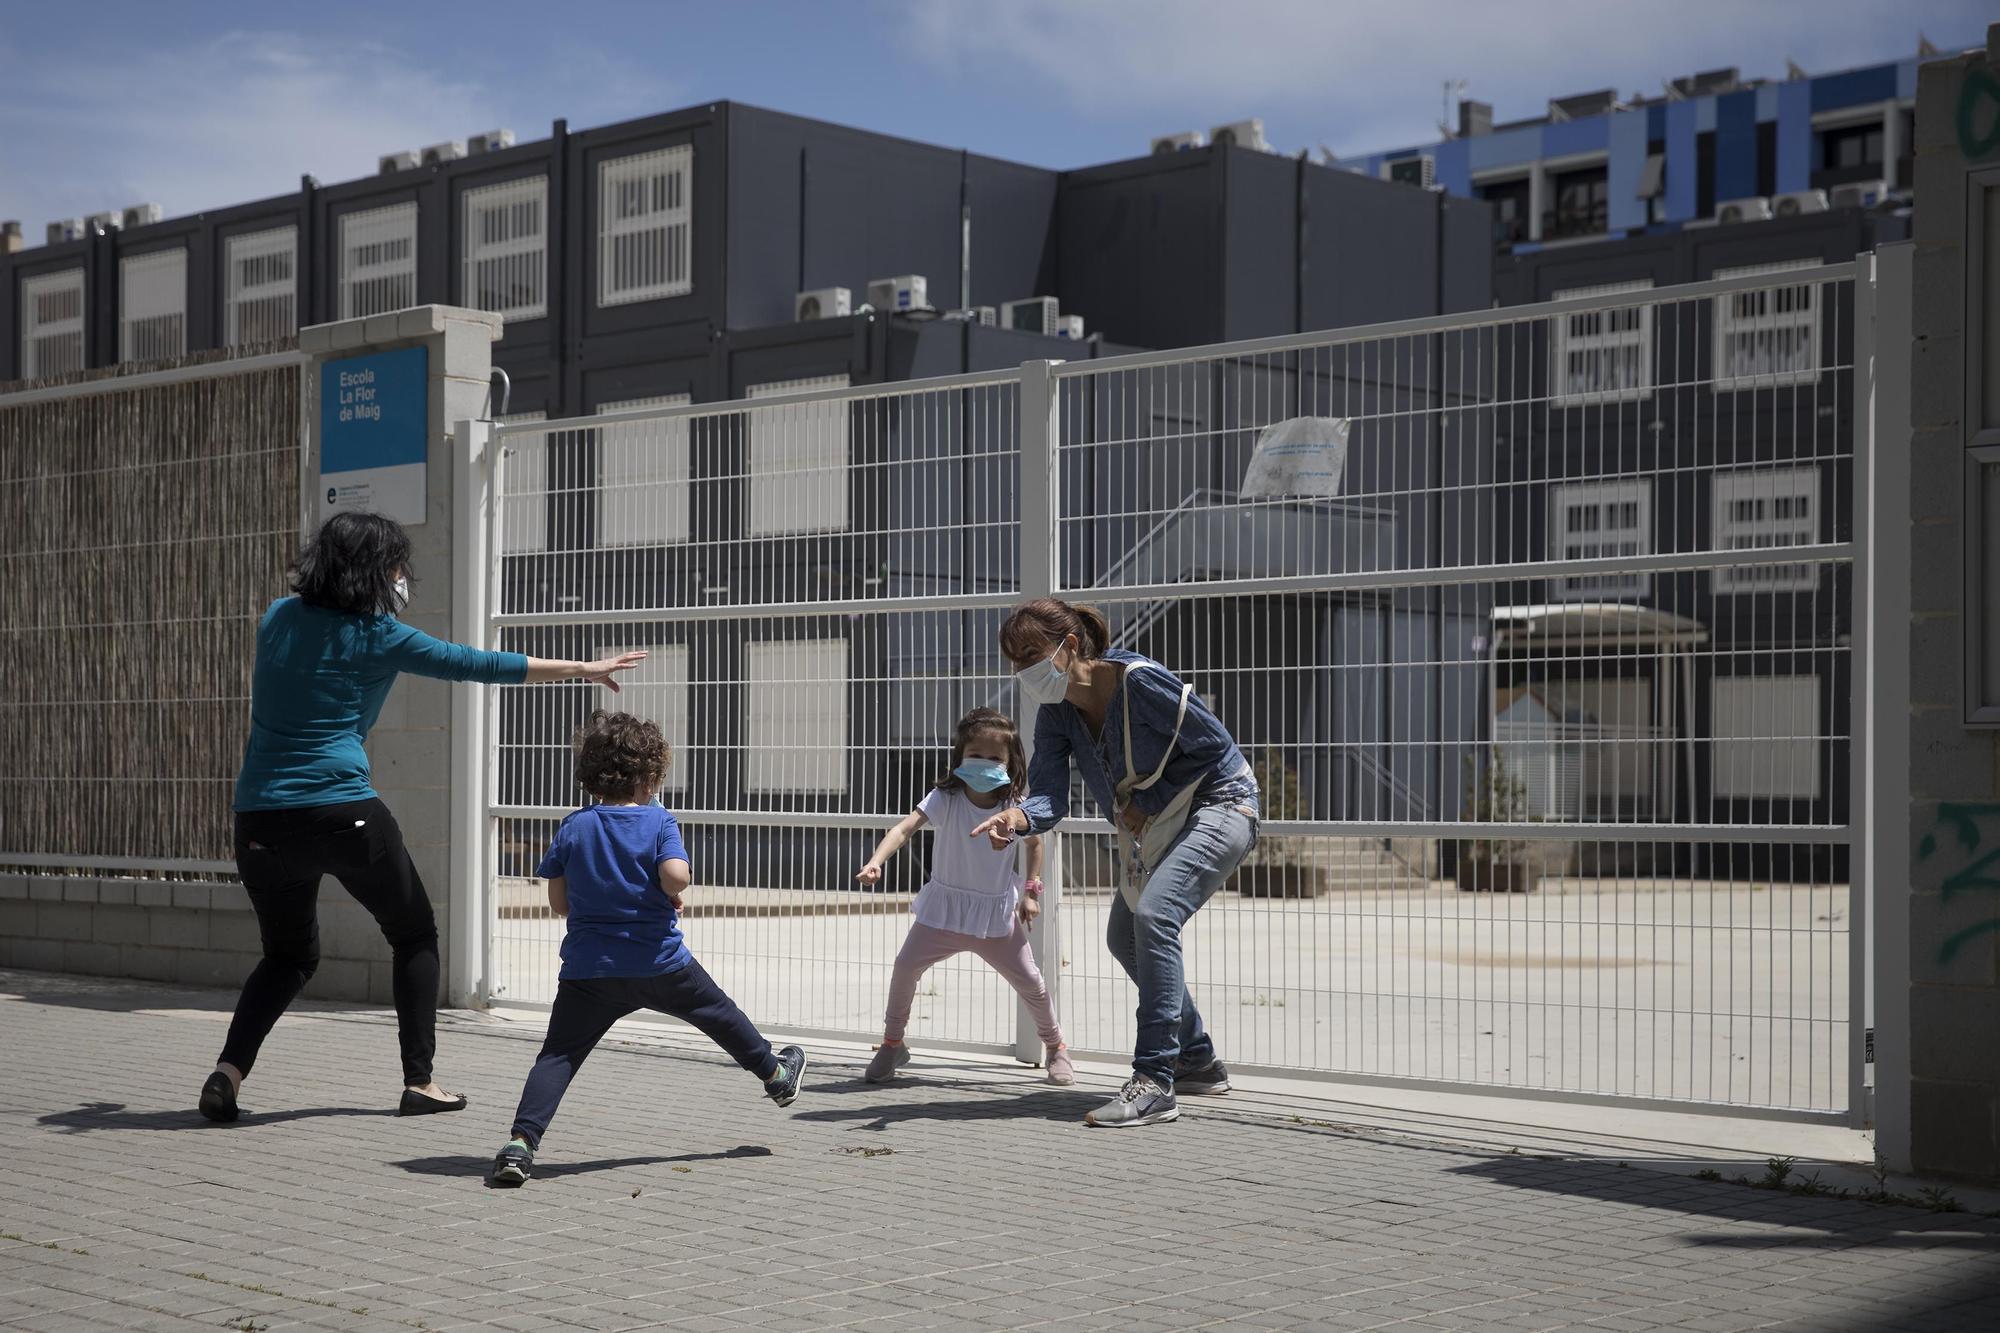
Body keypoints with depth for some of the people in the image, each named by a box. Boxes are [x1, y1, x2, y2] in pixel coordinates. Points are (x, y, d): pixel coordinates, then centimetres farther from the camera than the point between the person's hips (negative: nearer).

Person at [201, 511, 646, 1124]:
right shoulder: (379, 636, -3)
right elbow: (481, 665, 0)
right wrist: (586, 669, 6)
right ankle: (419, 1081, 11)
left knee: (288, 955, 20)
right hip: (344, 813, -5)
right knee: (415, 936, 15)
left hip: (261, 819, 5)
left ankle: (229, 1067, -2)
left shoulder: (278, 618, 11)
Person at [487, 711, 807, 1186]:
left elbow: (559, 902, 6)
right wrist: (675, 893, 1)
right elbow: (675, 876, -21)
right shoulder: (660, 821, -5)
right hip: (660, 964, -1)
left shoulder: (573, 828, 3)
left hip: (588, 971, 1)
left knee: (557, 1055, -2)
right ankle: (775, 1074, 44)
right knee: (720, 1013, 23)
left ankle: (521, 1142, -19)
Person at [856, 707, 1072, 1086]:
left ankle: (1055, 1047, 26)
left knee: (1029, 981, 3)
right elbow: (905, 827, -30)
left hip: (997, 912, 1)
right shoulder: (946, 799, -17)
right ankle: (892, 1044, 9)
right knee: (906, 965, -11)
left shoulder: (1015, 807, -11)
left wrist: (1031, 891, 2)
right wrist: (876, 861, -46)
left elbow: (1034, 844, 9)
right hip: (944, 906, -1)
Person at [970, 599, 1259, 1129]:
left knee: (1153, 915, -29)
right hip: (1156, 824, 10)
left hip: (1219, 804, -10)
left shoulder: (1139, 681, -28)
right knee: (1125, 939, 18)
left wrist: (1150, 803, -20)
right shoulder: (1055, 713, -6)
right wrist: (1019, 816, -39)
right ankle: (1198, 1060, 35)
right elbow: (1050, 797, -16)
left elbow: (1216, 745, -20)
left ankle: (1153, 1083, -29)